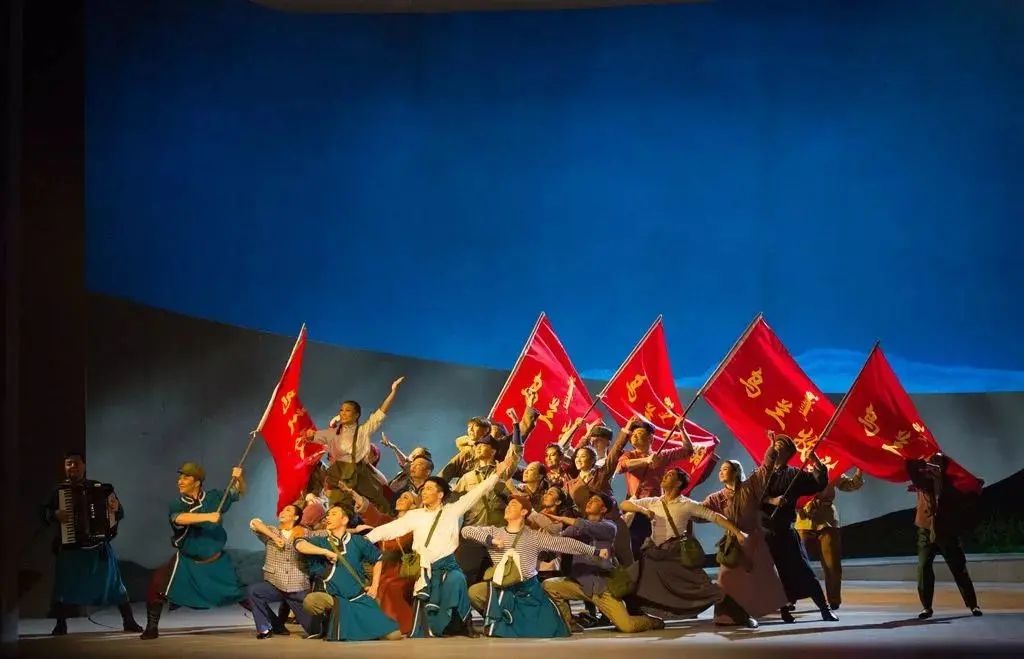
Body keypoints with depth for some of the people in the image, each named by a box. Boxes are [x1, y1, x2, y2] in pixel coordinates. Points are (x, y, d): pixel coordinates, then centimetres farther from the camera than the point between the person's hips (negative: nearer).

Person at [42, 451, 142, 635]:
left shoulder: (98, 488, 4)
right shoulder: (59, 490, 2)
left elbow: (120, 513, 6)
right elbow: (45, 513, 1)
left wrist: (116, 508, -16)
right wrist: (55, 515, -20)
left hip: (99, 546, 0)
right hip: (70, 547, 0)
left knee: (113, 583, 2)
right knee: (66, 585, -2)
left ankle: (129, 621, 8)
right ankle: (61, 625, 10)